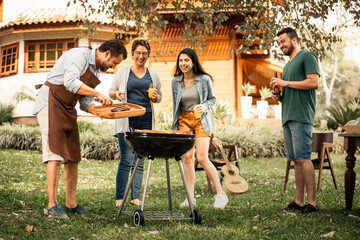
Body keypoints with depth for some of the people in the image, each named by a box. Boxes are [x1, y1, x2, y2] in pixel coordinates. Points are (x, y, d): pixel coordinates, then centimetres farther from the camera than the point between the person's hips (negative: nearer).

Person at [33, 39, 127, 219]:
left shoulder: (95, 70, 16)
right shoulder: (80, 55, -12)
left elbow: (85, 103, 15)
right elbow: (70, 82, -28)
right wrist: (98, 94, -27)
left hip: (67, 110, 9)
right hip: (50, 103, -9)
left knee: (73, 157, 7)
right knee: (55, 155, -14)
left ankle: (71, 204, 14)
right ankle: (52, 205, -11)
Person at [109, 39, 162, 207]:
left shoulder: (153, 75, 14)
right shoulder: (123, 72, 8)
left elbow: (159, 97, 20)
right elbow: (111, 92, 12)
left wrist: (155, 97, -3)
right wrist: (116, 94, -11)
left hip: (146, 121, 3)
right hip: (127, 120, -3)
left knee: (140, 160, 4)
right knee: (127, 159, -10)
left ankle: (136, 197, 10)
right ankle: (119, 198, -4)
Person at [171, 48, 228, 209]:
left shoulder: (205, 79, -5)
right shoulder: (175, 81, 4)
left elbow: (212, 99, 5)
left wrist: (204, 107, -16)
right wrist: (175, 126, 14)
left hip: (201, 120, -3)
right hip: (184, 120, 4)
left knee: (202, 158, -12)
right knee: (187, 158, 0)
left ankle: (221, 194, -1)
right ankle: (190, 197, 9)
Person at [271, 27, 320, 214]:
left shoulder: (307, 57, 0)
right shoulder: (288, 65, 26)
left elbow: (314, 82, -13)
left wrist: (286, 83, -10)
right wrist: (279, 96, 10)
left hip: (301, 116, -9)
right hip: (288, 117, 9)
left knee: (303, 158, -14)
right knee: (296, 160, 6)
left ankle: (312, 202, -12)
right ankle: (299, 201, 7)